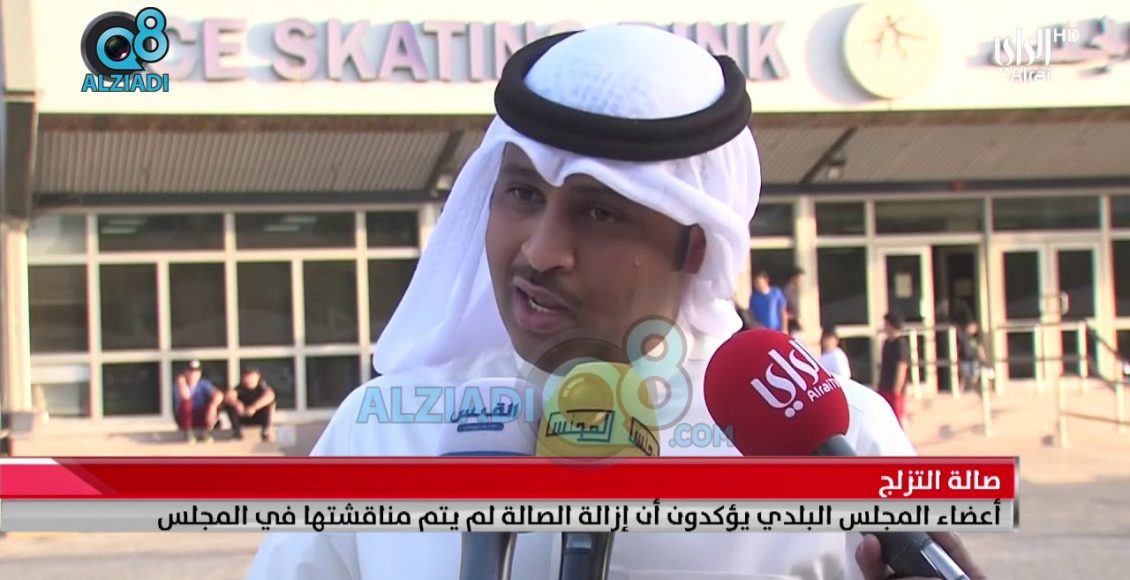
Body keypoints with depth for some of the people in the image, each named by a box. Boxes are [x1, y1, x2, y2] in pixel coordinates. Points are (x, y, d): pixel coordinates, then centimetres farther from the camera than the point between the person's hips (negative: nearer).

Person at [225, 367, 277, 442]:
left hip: (259, 417, -1)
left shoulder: (261, 386, -17)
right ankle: (237, 429, -13)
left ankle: (266, 430, -21)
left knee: (269, 401, -29)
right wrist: (237, 404, -56)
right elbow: (229, 396, -35)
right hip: (243, 417, 1)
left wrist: (254, 407, -53)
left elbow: (270, 395, -42)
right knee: (229, 404, -25)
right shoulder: (240, 387, -14)